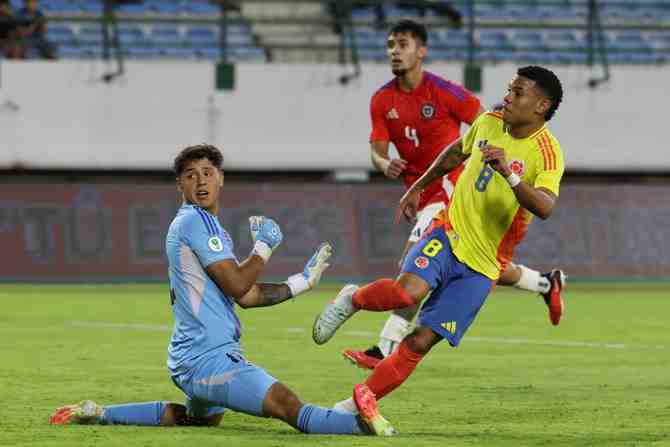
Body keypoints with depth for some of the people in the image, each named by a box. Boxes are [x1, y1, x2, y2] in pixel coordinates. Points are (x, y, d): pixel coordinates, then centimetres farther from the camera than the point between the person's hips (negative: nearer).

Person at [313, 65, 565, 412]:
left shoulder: (546, 153, -15)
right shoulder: (489, 122, 2)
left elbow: (545, 208, -34)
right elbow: (457, 152, 25)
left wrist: (509, 174, -47)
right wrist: (418, 187, 32)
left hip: (481, 267, -2)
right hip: (448, 234, 2)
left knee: (421, 342, -7)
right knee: (408, 290, -31)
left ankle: (356, 405, 6)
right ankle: (353, 300, -1)